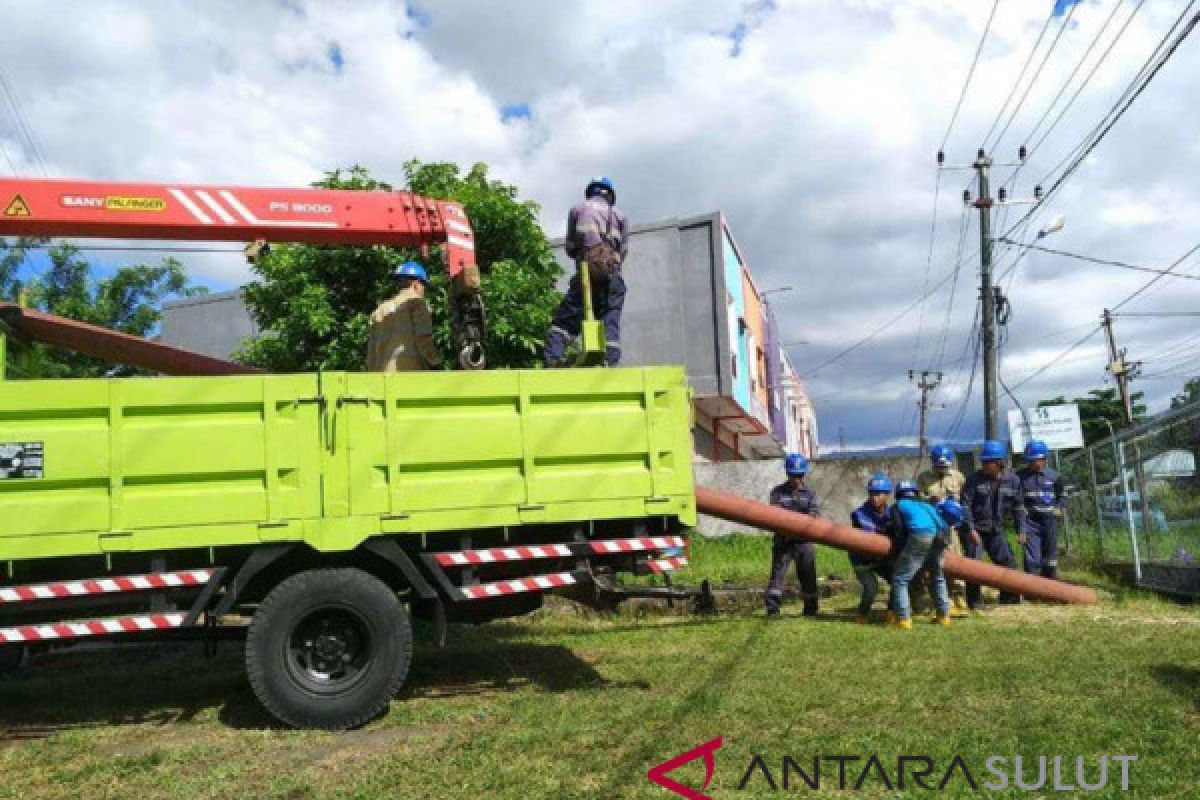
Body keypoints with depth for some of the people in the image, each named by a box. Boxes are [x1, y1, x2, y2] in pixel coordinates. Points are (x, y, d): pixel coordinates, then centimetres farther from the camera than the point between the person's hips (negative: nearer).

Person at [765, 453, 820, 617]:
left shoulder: (810, 493, 9)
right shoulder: (778, 492, 6)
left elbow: (815, 512, -6)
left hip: (804, 541, 1)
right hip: (783, 540, -1)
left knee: (808, 575, 6)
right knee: (778, 572, -7)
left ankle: (810, 610, 19)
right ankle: (772, 609, -4)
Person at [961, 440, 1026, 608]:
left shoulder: (1012, 480, -2)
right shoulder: (975, 478, -12)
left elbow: (1018, 507, 8)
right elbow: (965, 504, -12)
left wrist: (1021, 529, 5)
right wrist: (971, 529, -18)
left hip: (996, 530, 4)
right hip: (975, 529, -4)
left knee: (1008, 562, 8)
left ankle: (1010, 596, 26)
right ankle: (975, 601, 3)